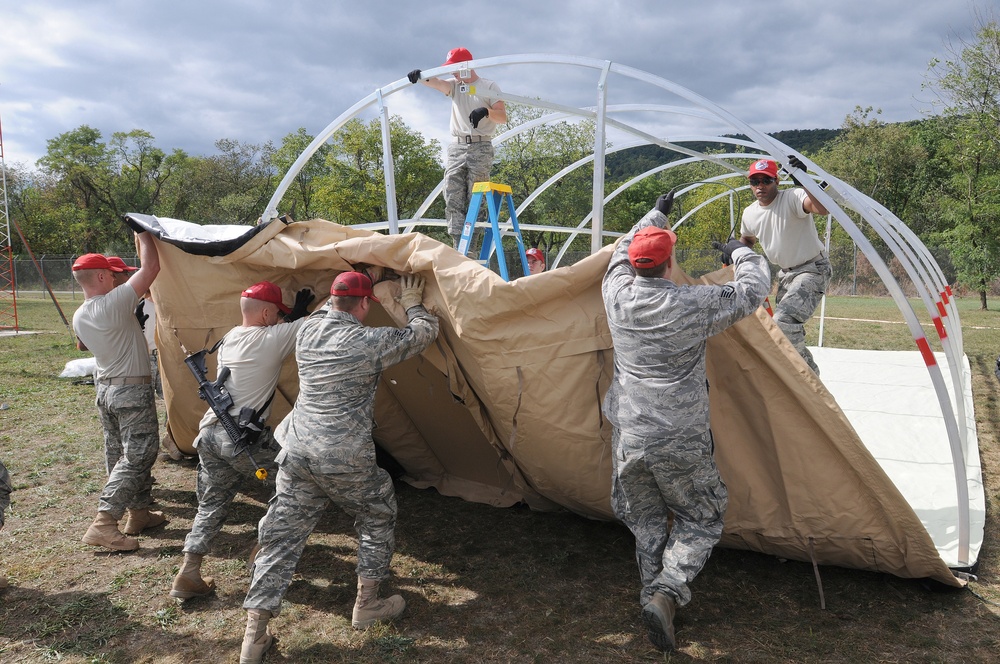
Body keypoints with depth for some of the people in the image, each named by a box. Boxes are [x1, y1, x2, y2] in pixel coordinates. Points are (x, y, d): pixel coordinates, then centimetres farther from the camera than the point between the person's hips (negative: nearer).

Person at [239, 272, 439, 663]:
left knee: (281, 537, 12)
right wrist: (413, 305, 20)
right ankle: (367, 606, 31)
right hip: (345, 462, -5)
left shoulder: (307, 331, 4)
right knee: (377, 520, 20)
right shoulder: (371, 342, -12)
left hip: (297, 455, 6)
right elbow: (425, 333, 3)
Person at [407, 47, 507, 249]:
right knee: (452, 198, -7)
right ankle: (458, 244, -8)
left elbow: (503, 117, 0)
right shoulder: (454, 85, 16)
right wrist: (421, 77, -28)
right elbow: (437, 83, -6)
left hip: (480, 147, -4)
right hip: (457, 147, 4)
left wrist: (486, 111, -20)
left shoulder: (489, 87, 6)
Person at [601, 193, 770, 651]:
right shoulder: (695, 305, -15)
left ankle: (653, 593, 23)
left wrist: (656, 214, 34)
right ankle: (666, 594, -2)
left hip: (628, 437, 4)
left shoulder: (617, 293, -4)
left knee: (645, 520, 23)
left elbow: (623, 250, 19)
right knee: (702, 520, 14)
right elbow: (755, 288, 1)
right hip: (680, 444, -3)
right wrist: (742, 253, 21)